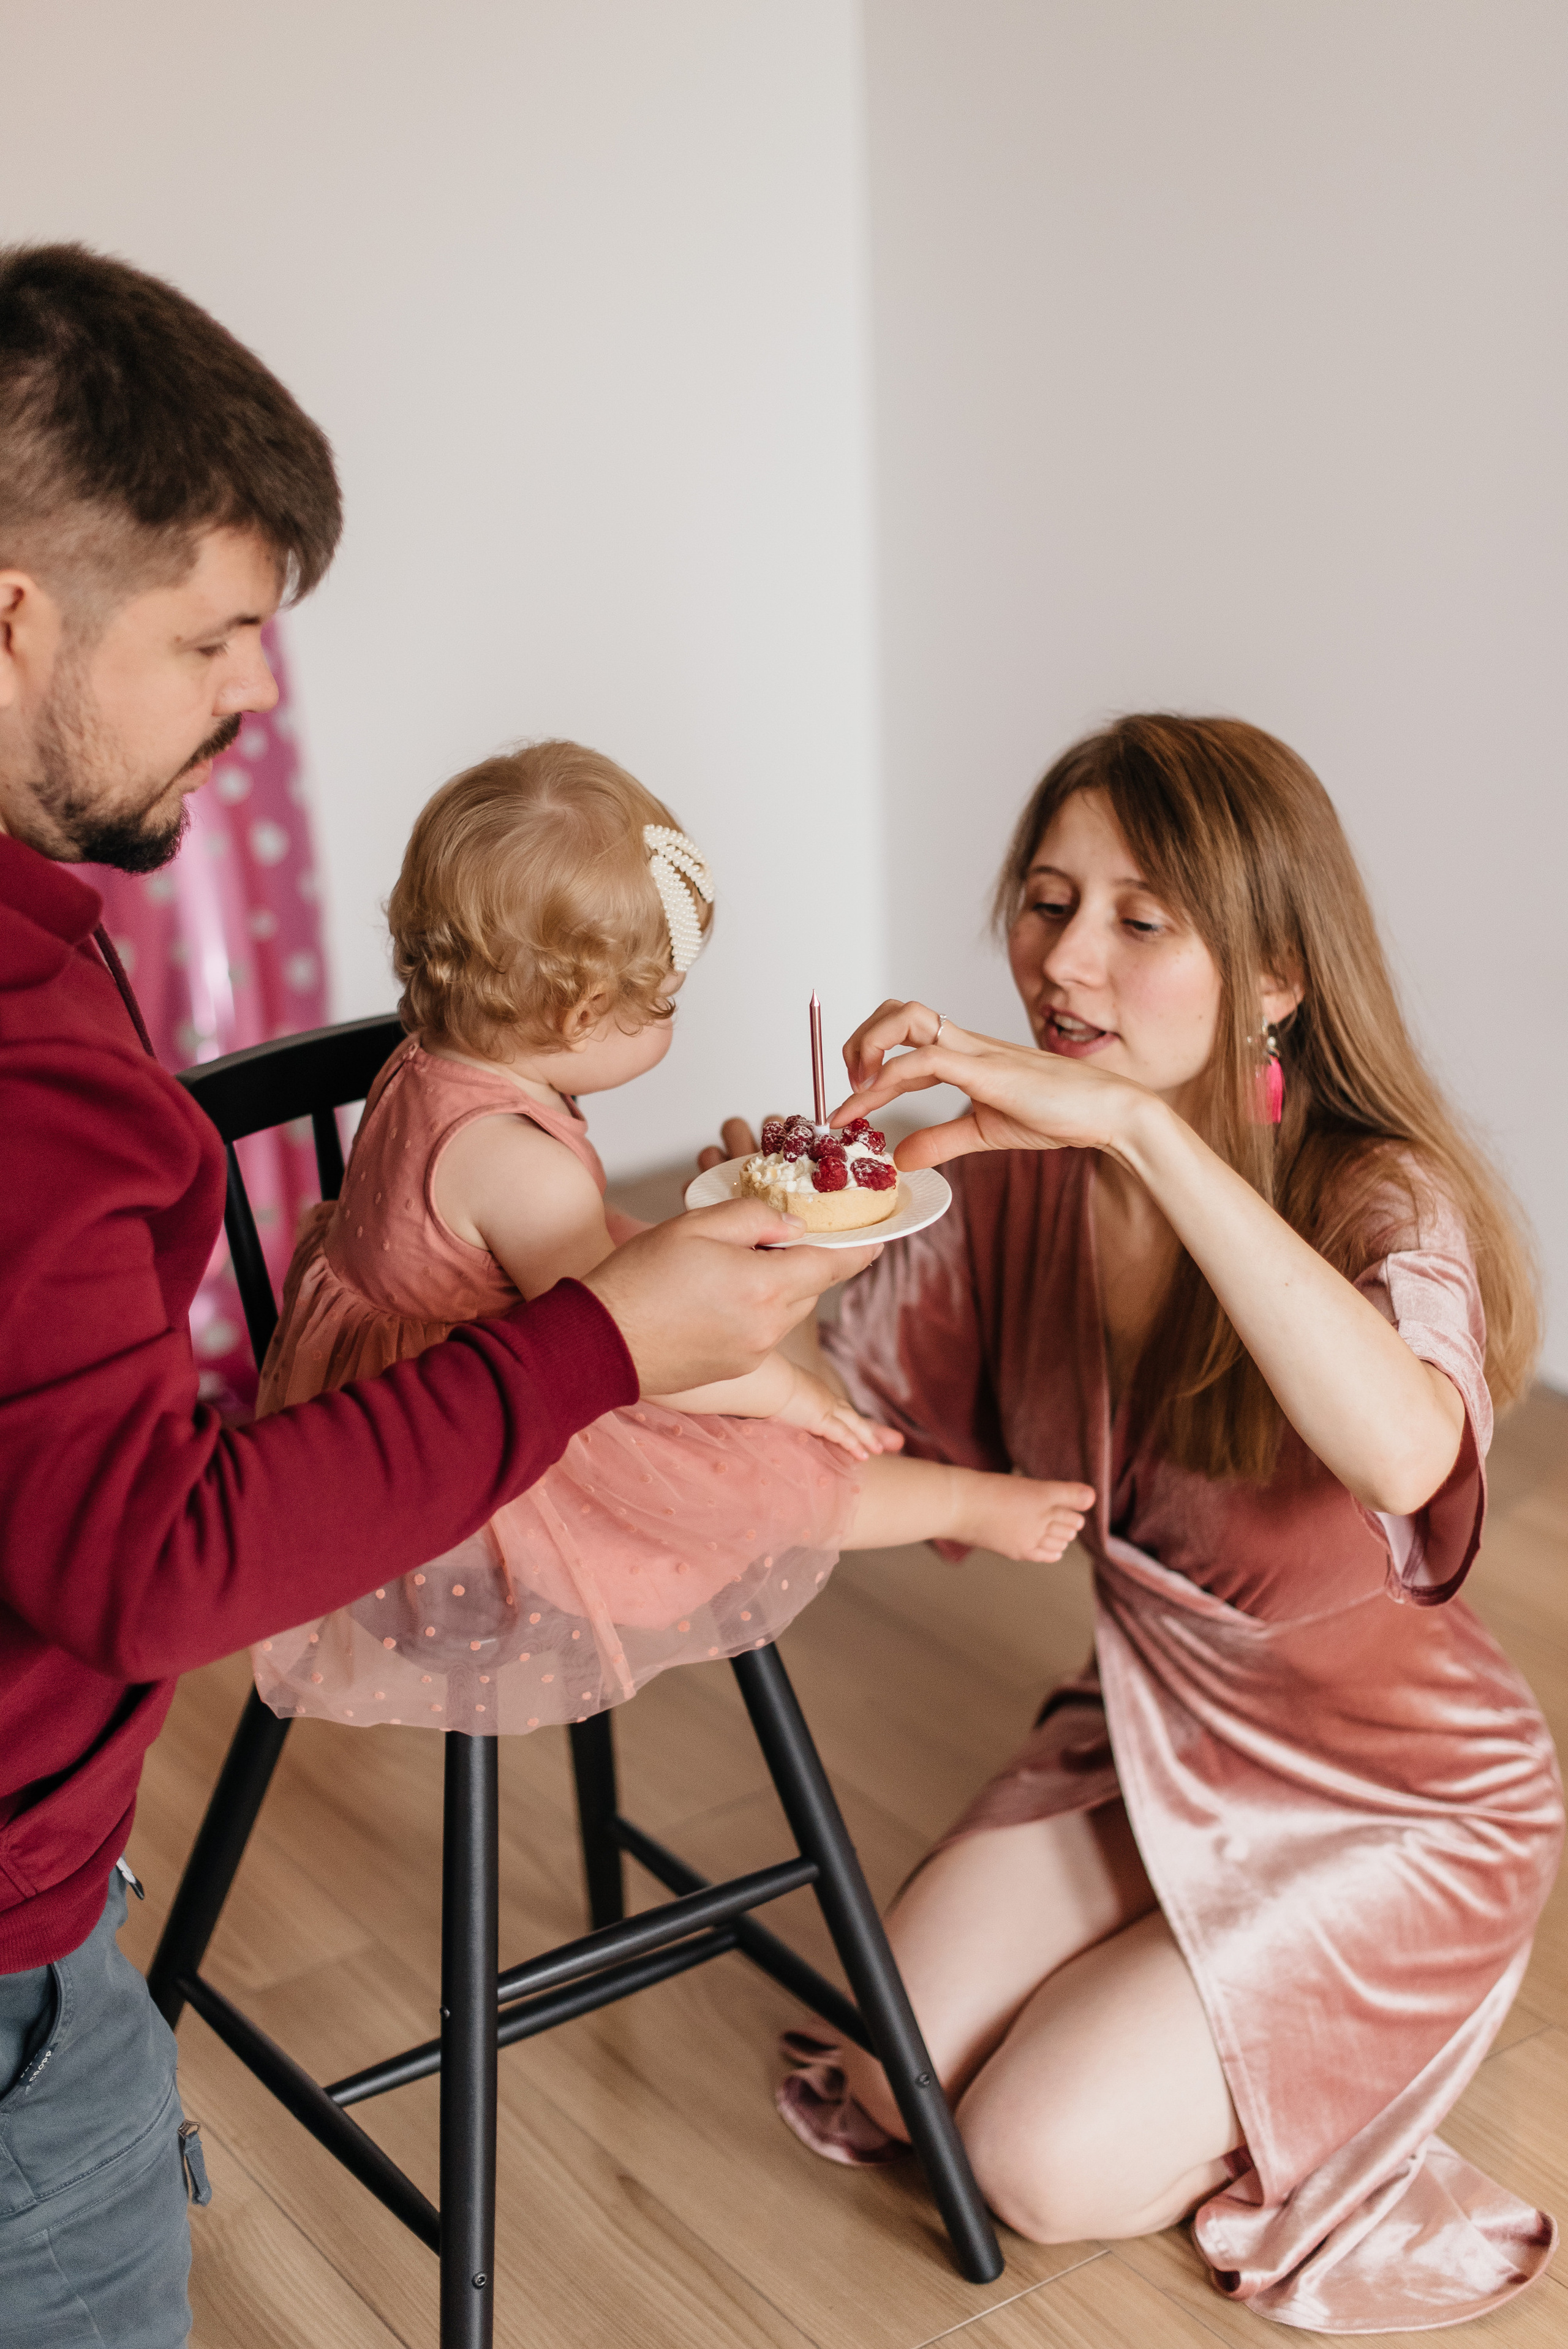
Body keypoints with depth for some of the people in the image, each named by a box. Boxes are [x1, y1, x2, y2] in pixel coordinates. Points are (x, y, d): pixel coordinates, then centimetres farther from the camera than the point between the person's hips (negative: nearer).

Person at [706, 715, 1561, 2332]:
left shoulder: (1384, 1199, -27)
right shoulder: (1014, 1176, -11)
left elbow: (1401, 1454, -50)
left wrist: (1140, 1121, -53)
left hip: (1389, 1799, -5)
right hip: (1143, 1730, 5)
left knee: (1046, 2165, -11)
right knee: (885, 2077, -3)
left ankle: (1354, 2030, 15)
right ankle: (1167, 1980, 22)